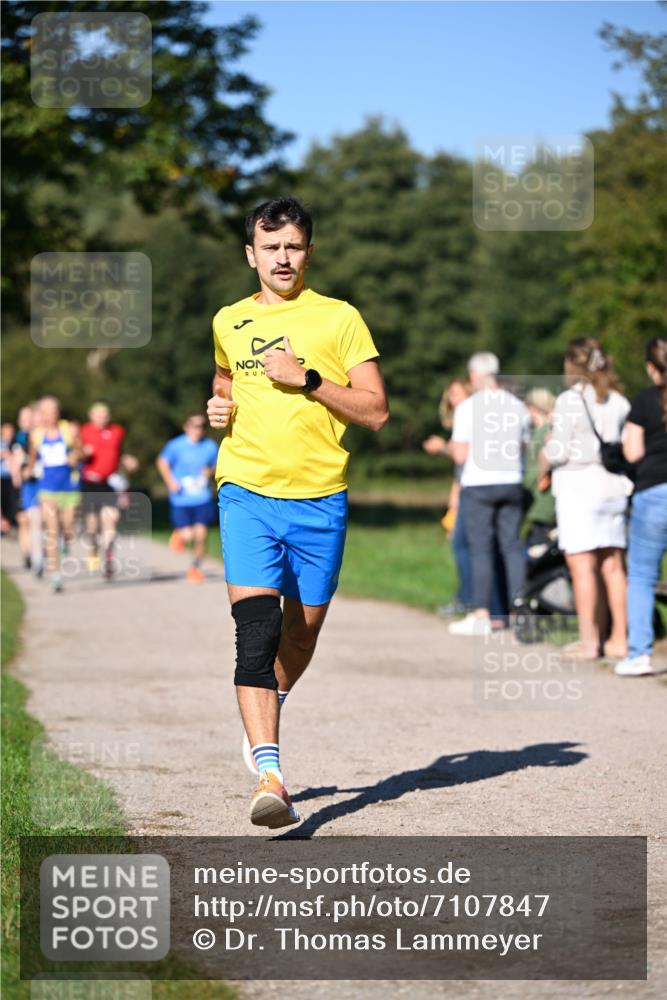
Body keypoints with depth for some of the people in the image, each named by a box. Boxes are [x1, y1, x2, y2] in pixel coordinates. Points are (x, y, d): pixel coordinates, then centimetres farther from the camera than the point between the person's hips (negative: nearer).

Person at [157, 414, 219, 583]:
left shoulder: (210, 446, 2)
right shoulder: (176, 445, -4)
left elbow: (217, 466, 16)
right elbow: (162, 462, 9)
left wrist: (211, 471, -7)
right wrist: (170, 481, -4)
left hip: (203, 499, 2)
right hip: (181, 499, -2)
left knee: (200, 534, -8)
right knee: (187, 536, -7)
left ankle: (195, 568, 14)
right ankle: (179, 534, 33)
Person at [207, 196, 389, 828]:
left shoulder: (338, 318, 1)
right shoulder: (229, 322, 11)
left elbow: (376, 411, -4)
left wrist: (306, 379, -14)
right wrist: (219, 407, 10)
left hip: (319, 498, 0)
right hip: (247, 492, 0)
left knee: (303, 629, 11)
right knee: (256, 628, -16)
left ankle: (265, 714, 43)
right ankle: (269, 777, -23)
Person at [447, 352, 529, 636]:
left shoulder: (468, 407, -7)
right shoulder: (517, 406, 7)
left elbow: (461, 454, -9)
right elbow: (522, 449, 13)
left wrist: (451, 447, 12)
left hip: (478, 484, -4)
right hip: (511, 482, 4)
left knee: (481, 548, -2)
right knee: (512, 546, 7)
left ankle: (481, 614, -3)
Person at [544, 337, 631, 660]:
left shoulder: (570, 400, -10)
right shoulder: (619, 401, 8)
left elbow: (558, 452, -12)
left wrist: (547, 452, 8)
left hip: (579, 488, -6)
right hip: (613, 488, 6)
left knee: (582, 566, -3)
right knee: (613, 566, 9)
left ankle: (589, 640, -2)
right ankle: (618, 639, 12)